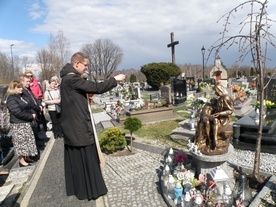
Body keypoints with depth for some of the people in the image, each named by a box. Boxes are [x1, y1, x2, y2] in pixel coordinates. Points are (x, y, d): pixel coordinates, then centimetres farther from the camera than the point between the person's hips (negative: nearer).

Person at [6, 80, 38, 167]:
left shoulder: (21, 96, 11)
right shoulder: (11, 99, -16)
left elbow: (29, 106, 16)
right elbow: (18, 112, -24)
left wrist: (33, 113, -3)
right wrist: (31, 116, -18)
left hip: (26, 123, 9)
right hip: (18, 125, -9)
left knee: (28, 140, 16)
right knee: (21, 141, -1)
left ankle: (26, 157, 29)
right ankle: (21, 160, 10)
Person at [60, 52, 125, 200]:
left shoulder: (68, 78, 12)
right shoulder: (73, 79, -21)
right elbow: (96, 88, -25)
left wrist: (86, 97, 7)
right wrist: (115, 80, -15)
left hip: (72, 125, 10)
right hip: (79, 126, -10)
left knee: (74, 158, 17)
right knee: (85, 158, 2)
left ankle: (75, 187, 31)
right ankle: (88, 190, 17)